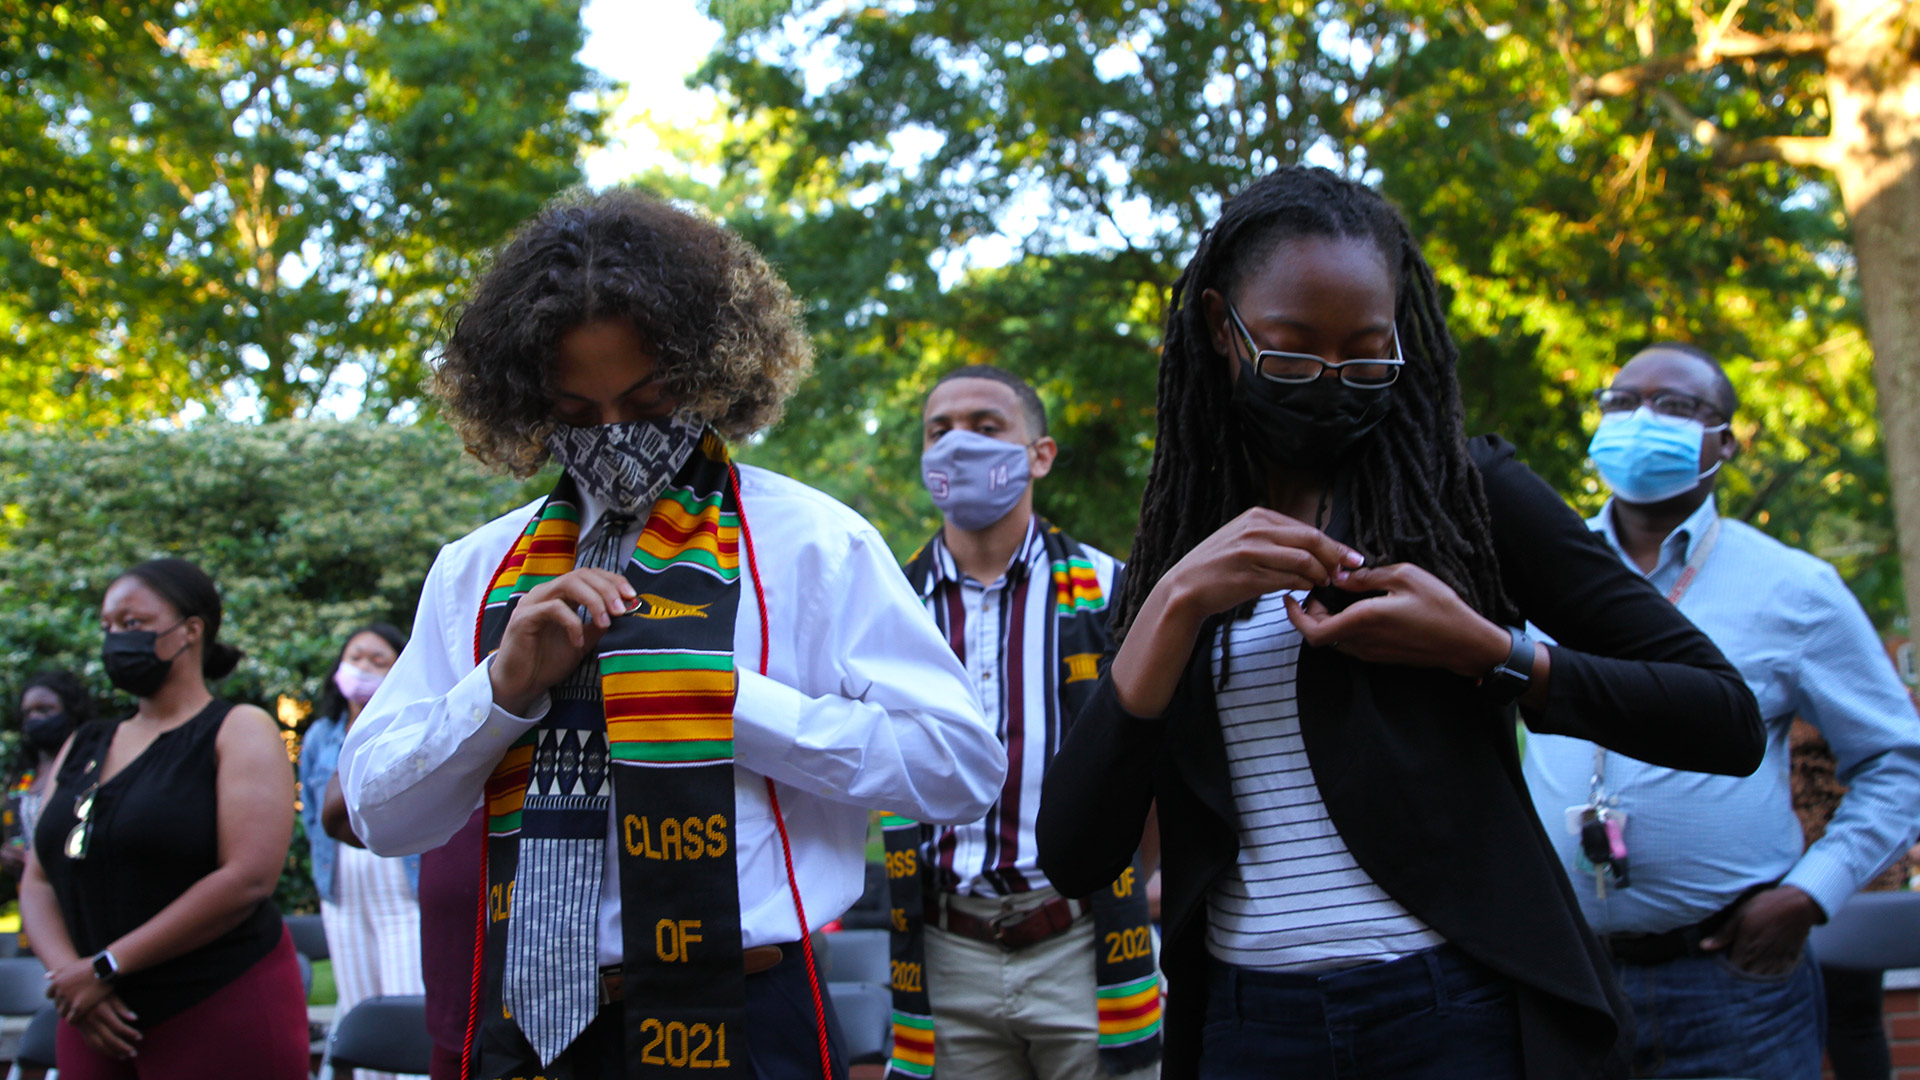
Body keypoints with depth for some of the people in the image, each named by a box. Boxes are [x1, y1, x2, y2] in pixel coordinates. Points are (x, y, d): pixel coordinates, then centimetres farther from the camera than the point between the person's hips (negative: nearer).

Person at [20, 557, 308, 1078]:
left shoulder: (239, 732, -3)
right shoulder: (83, 748, 15)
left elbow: (248, 879, -15)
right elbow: (38, 881, 11)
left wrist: (105, 967, -14)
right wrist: (66, 972, -9)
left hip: (222, 1012, -5)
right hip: (99, 1023, 5)